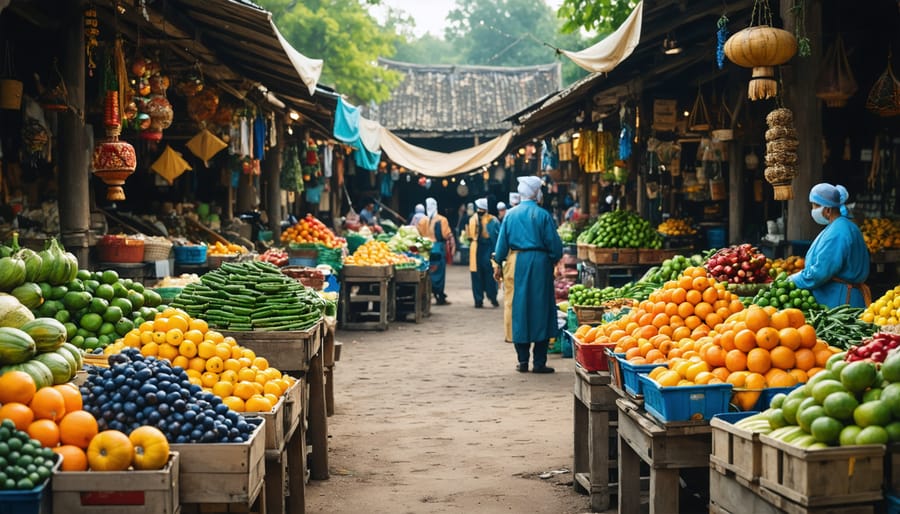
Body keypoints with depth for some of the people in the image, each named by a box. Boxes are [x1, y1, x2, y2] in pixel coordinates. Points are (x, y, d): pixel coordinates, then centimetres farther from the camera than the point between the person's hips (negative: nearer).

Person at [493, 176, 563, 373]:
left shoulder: (510, 214, 4)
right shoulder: (542, 215, -5)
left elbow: (502, 242, 7)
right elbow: (554, 243, -4)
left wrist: (499, 264, 15)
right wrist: (555, 259, 13)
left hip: (516, 262, 3)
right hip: (539, 263, -3)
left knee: (518, 308, 8)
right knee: (540, 310, 3)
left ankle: (522, 361, 8)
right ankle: (539, 362, 2)